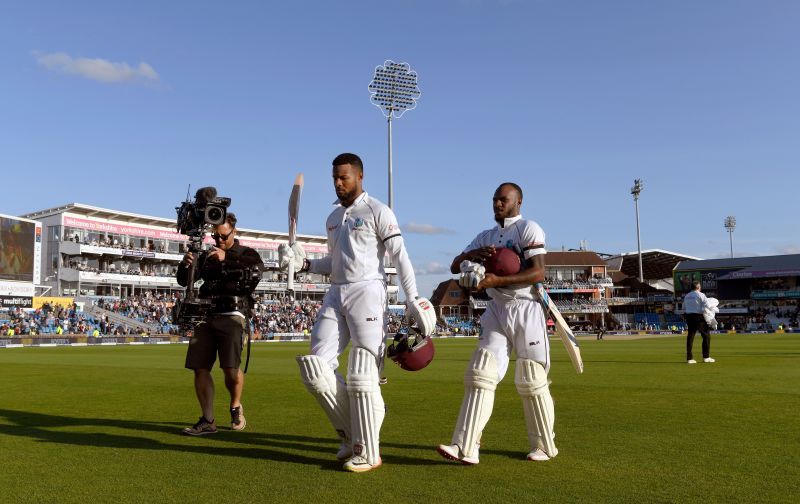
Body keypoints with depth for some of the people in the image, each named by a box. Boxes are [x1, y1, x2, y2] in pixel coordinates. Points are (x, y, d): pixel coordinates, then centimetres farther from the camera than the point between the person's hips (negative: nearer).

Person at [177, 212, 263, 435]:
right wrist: (185, 265, -3)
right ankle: (208, 421, 5)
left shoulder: (246, 254, 11)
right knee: (200, 368, -4)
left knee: (231, 368, -14)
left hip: (231, 315, -4)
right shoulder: (207, 256, 23)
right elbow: (184, 281, 19)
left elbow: (256, 272, -10)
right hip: (205, 316, 4)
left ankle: (236, 407, 14)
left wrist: (227, 260, -17)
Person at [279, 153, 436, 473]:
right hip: (336, 295, 7)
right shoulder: (333, 218, 19)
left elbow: (400, 257, -8)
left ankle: (368, 453, 5)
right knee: (315, 368, -1)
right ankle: (351, 436, 14)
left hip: (367, 292, -7)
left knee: (362, 376, -8)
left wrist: (413, 299, -15)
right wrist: (305, 264, 6)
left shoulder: (377, 212, -2)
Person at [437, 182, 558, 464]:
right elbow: (455, 266, 10)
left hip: (526, 309, -6)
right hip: (496, 311, 6)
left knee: (531, 382, 1)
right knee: (480, 374, -6)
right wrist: (472, 254, -12)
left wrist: (497, 281, -26)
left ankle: (544, 447, 18)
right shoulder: (486, 237, 16)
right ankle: (466, 448, -9)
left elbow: (538, 273, -17)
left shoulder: (528, 229, -5)